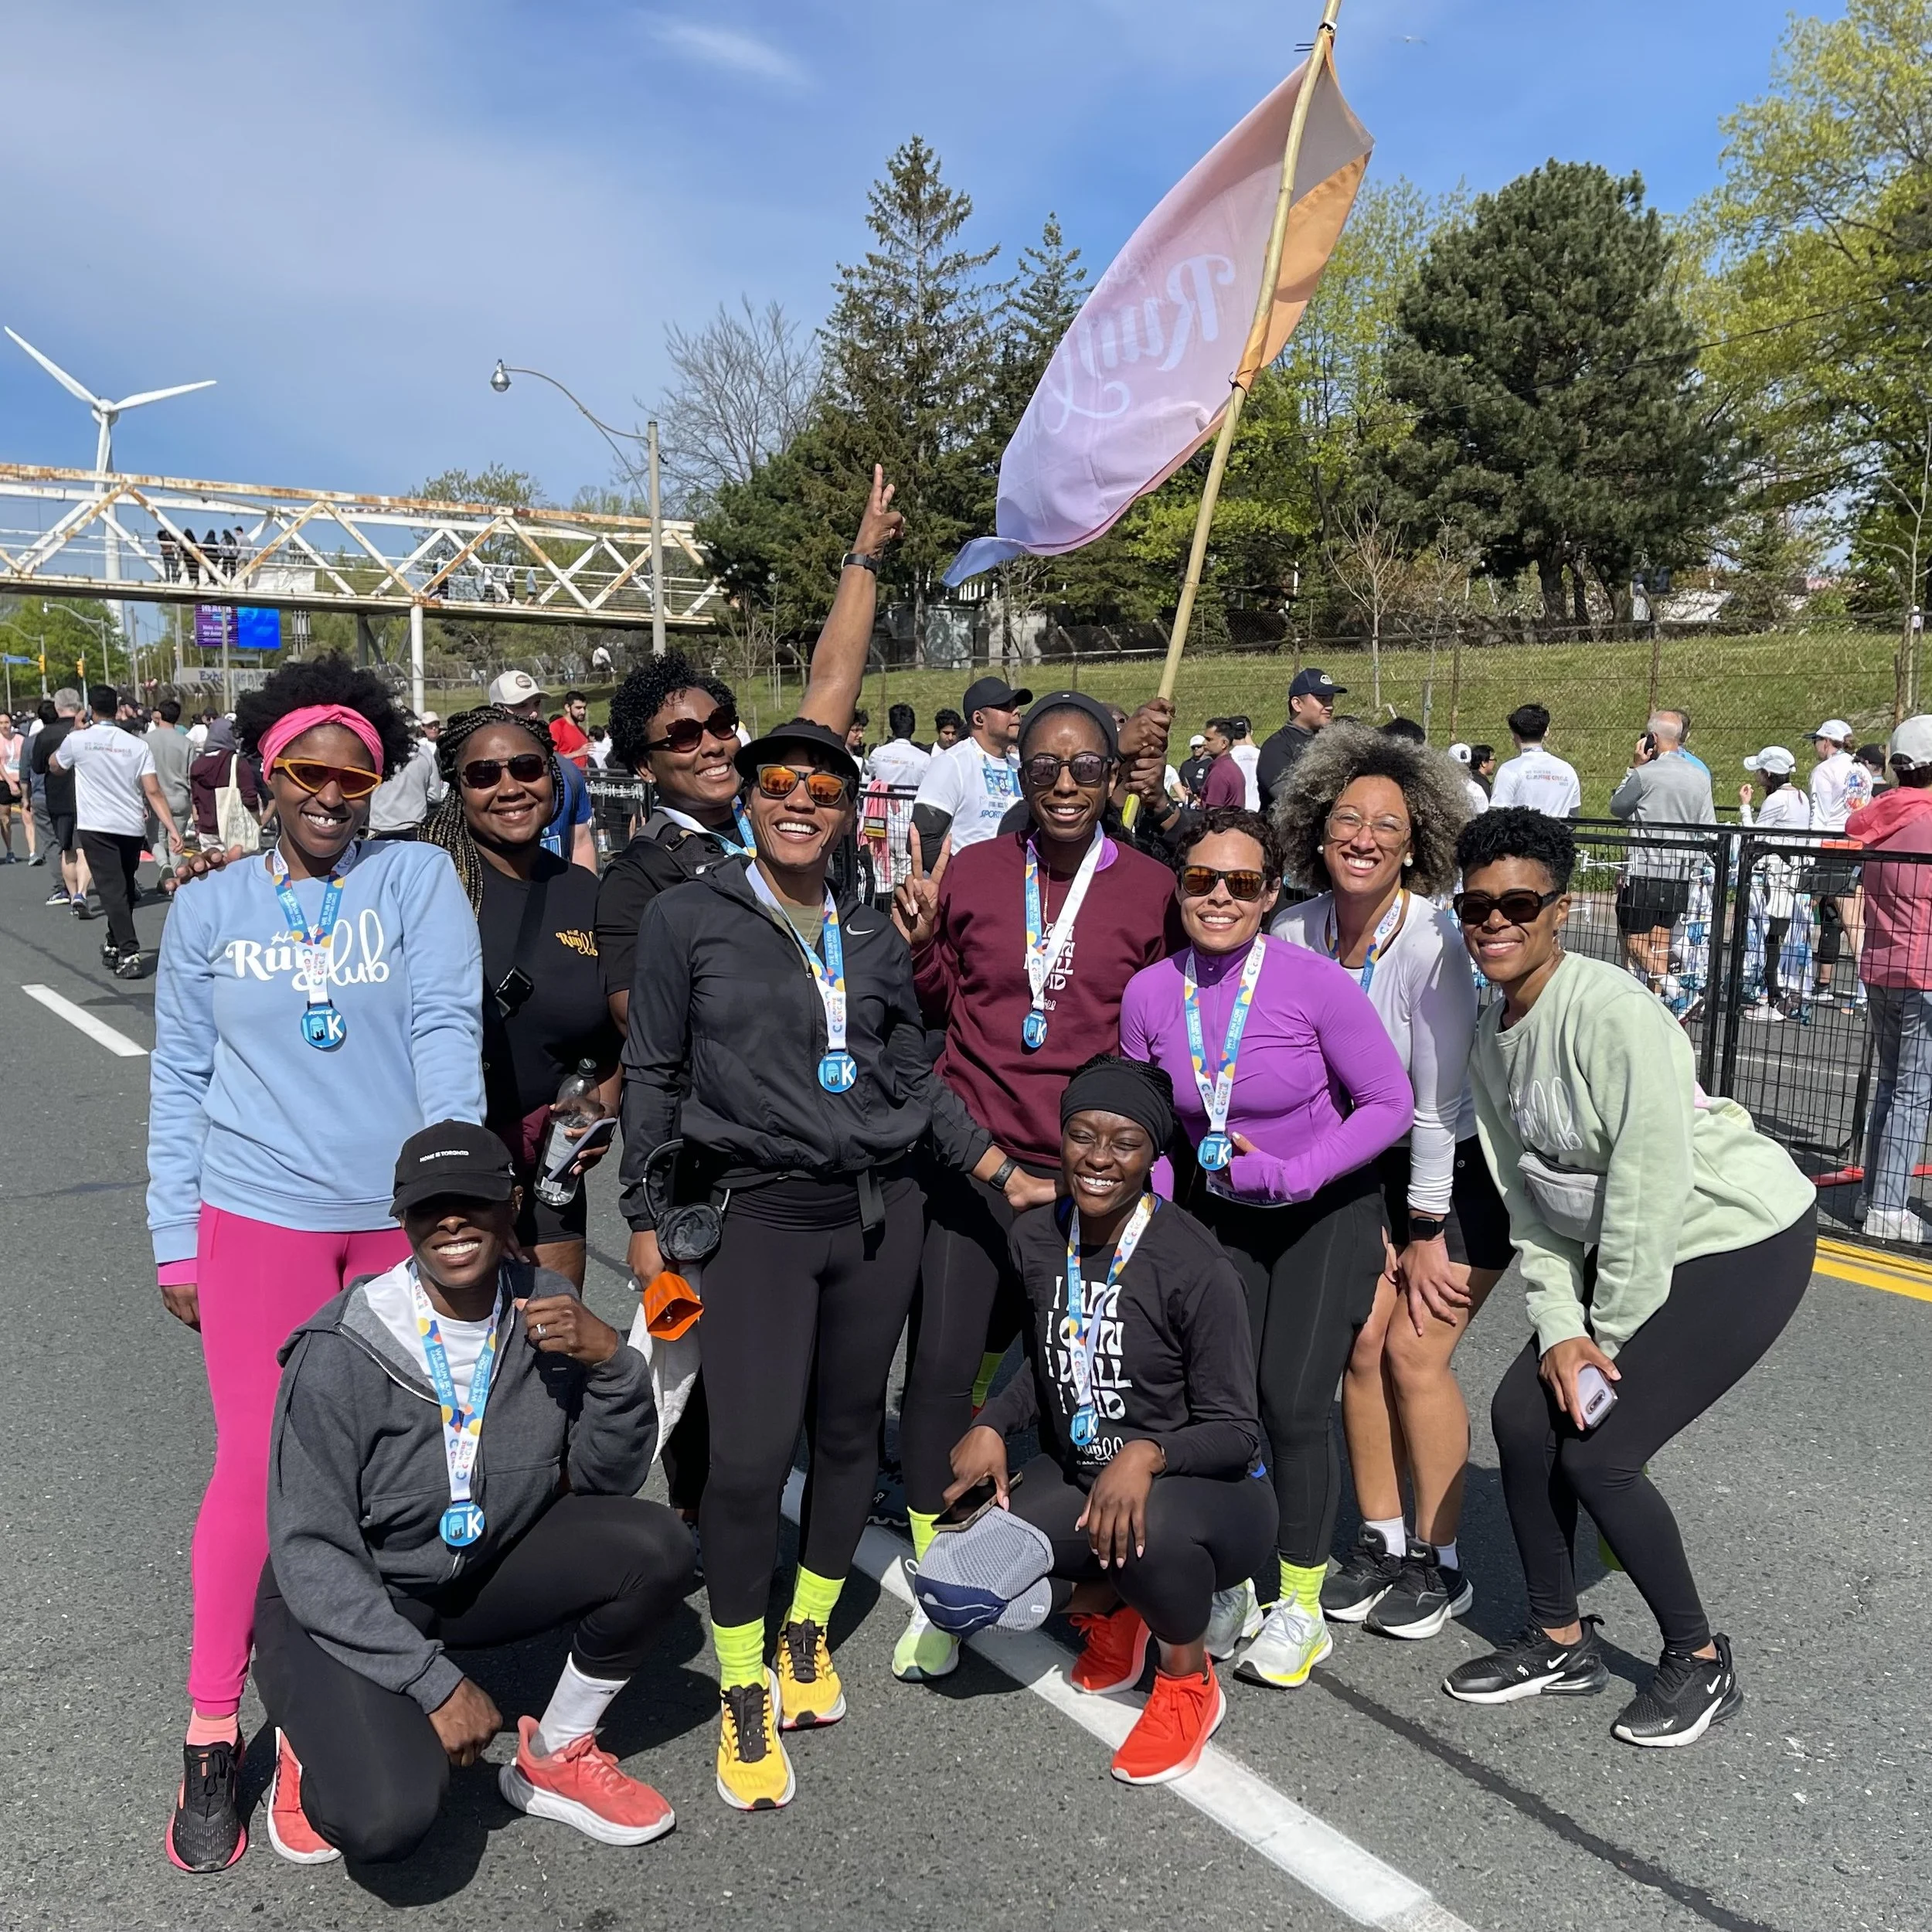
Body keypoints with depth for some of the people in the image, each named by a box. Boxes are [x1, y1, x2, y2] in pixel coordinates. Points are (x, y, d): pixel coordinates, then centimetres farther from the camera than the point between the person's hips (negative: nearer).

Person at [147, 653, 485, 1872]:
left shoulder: (421, 880, 2)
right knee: (258, 1460, -1)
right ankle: (214, 1733, 16)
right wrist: (176, 1238, 6)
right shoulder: (211, 907, 7)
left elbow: (447, 1033, -7)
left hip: (402, 1213, 0)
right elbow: (179, 1080, 9)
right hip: (258, 1214, 0)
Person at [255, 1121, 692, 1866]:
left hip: (485, 1571, 5)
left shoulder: (547, 1315, -12)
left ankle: (554, 1759, 5)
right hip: (340, 1600, -4)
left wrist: (613, 1361, -26)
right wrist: (436, 1683, -24)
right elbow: (310, 1554, -20)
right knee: (385, 1820, -28)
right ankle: (315, 1742, 9)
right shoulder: (342, 1353, -25)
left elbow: (611, 1482, -8)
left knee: (655, 1548, -19)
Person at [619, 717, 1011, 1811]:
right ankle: (745, 1694, 13)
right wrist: (647, 1222, 2)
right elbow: (654, 1076, 3)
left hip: (880, 1206, 4)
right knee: (752, 1454, -9)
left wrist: (997, 1164, 9)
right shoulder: (687, 921, 0)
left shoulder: (874, 938, 11)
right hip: (759, 1211, -4)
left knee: (851, 1429, 11)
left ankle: (810, 1634, 35)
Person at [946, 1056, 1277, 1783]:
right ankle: (1111, 1606, 17)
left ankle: (1190, 1684, -3)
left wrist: (1148, 1453, -36)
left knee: (1151, 1525, -38)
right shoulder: (1035, 1238, -4)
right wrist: (992, 1425, -5)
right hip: (1079, 1475, 6)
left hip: (1214, 1496, -5)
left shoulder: (1195, 1267, -23)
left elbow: (1236, 1432, -18)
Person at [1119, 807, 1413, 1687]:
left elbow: (1390, 1104, -14)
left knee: (1293, 1403, -7)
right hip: (1216, 1211, 3)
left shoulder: (1316, 983, -22)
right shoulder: (1148, 995, -11)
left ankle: (1299, 1604, 16)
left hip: (1326, 1210, -3)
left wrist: (1291, 1175, -20)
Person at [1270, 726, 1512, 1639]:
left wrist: (1426, 1234, -15)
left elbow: (1437, 1104, -22)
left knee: (1414, 1352, -7)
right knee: (1361, 1342, 1)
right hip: (1373, 1164, 5)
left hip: (1468, 1166, -5)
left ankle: (1440, 1562, 12)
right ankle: (1380, 1540, 20)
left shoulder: (1431, 943, -27)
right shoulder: (1294, 934, -12)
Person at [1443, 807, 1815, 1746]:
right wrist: (1559, 1328, -7)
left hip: (1744, 1240, -8)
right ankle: (1560, 1642, 21)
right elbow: (1527, 1195, 3)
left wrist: (1607, 1336, -15)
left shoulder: (1611, 1011, -24)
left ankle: (1701, 1660, 15)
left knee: (1596, 1450, -11)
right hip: (1617, 1250, 8)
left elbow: (1651, 1187, -24)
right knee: (1523, 1413, 0)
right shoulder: (1490, 1036, 1)